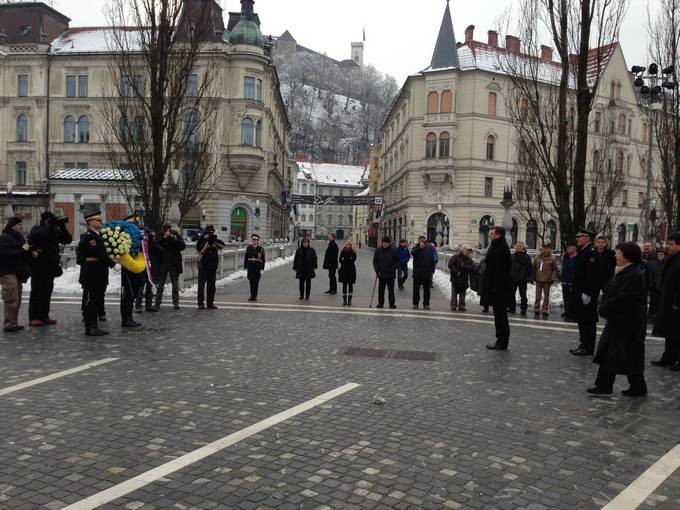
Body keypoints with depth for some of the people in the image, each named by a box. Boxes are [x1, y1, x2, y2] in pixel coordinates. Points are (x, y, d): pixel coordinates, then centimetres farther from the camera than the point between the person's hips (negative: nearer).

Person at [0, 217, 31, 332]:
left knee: (17, 300, 11)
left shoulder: (19, 237, 19)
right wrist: (22, 250, -20)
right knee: (12, 300, -12)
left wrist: (29, 251, 5)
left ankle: (13, 323, 19)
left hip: (18, 272, 9)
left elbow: (24, 255, 27)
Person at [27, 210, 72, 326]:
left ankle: (44, 316, 16)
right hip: (38, 265, -6)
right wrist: (51, 224, -22)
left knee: (47, 292, 9)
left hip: (51, 266, 6)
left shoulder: (55, 230, 11)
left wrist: (62, 226, -5)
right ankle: (33, 318, 0)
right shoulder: (36, 230, -4)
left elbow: (67, 240, 3)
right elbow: (43, 234, -27)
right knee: (37, 291, -4)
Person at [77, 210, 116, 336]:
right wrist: (112, 263, -13)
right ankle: (90, 328, 3)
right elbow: (99, 253, -20)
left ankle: (95, 326, 21)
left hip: (99, 275, 10)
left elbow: (102, 252, 17)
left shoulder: (98, 236, 16)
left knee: (98, 301, 13)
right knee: (90, 301, -3)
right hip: (91, 275, -10)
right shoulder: (88, 237, -14)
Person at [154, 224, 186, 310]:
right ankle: (157, 304, 8)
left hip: (175, 263, 1)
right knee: (160, 284, 4)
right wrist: (164, 238, -22)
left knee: (175, 284, 7)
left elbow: (183, 246, -8)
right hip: (163, 264, -1)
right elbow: (156, 246, -16)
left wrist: (175, 239, -19)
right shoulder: (161, 236, -2)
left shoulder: (177, 235, 0)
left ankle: (176, 303, 13)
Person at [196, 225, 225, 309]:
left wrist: (215, 240, -16)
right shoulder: (201, 240, -4)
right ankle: (201, 303, 5)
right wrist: (206, 241, -21)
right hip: (203, 266, -4)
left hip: (213, 266, 5)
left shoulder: (215, 240, 9)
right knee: (201, 285, -1)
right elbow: (200, 250, -20)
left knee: (211, 286, 9)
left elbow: (222, 245, -6)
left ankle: (210, 303, 16)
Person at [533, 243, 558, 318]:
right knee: (538, 296, 5)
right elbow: (534, 268, 11)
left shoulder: (553, 258, -2)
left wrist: (552, 278, -9)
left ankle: (545, 310, 11)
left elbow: (555, 269, -2)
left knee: (546, 296, 5)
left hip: (547, 280, -2)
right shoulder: (537, 258, 6)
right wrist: (533, 277, 7)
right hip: (538, 279, 2)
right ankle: (536, 310, 11)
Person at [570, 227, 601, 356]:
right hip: (580, 293, 10)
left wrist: (587, 293, -24)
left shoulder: (591, 253, -16)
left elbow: (592, 275, -23)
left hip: (587, 294, -10)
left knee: (588, 321, -4)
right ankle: (583, 344, 23)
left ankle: (588, 348, 2)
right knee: (581, 320, 15)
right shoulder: (583, 252, 16)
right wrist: (577, 291, 20)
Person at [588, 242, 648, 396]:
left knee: (630, 357, 2)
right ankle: (604, 386, 17)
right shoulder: (621, 272, 12)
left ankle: (638, 388, 17)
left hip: (628, 324, -10)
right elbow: (608, 293, 13)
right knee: (607, 354, 11)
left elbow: (622, 300, -25)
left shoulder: (634, 276, -19)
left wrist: (604, 309, -14)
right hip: (616, 322, 10)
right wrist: (604, 306, -5)